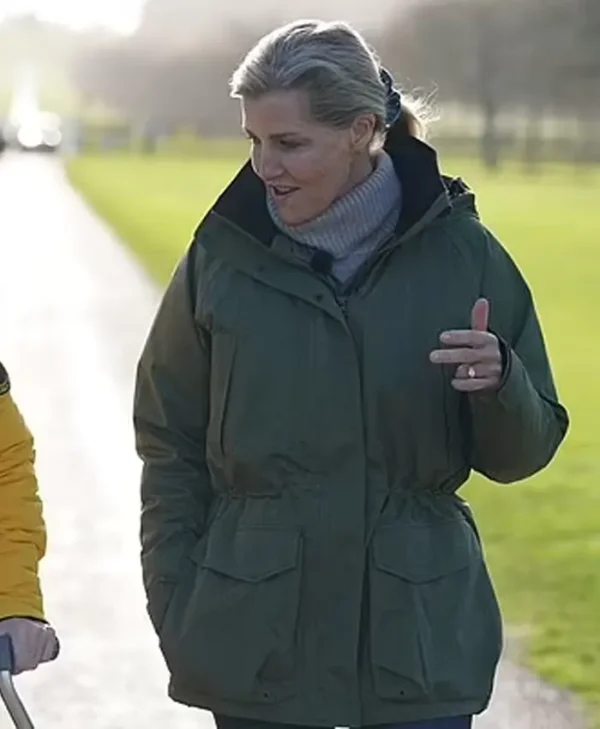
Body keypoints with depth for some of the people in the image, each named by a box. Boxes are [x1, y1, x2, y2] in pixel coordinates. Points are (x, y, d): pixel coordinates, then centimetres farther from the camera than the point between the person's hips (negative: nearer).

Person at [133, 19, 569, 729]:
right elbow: (169, 446, 7)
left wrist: (498, 383, -16)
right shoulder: (223, 255, -1)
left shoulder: (460, 251, -2)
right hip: (255, 641, 1)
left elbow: (522, 452, 5)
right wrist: (177, 613, 0)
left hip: (418, 636, 0)